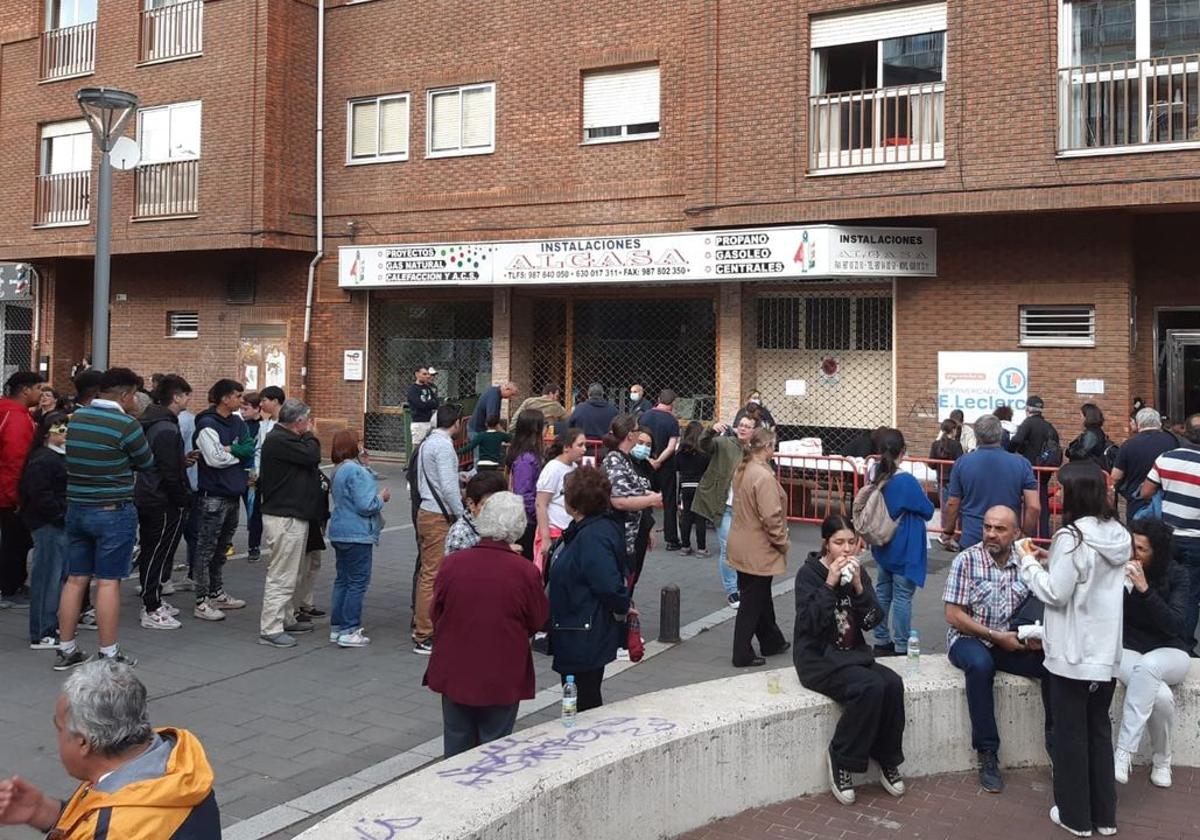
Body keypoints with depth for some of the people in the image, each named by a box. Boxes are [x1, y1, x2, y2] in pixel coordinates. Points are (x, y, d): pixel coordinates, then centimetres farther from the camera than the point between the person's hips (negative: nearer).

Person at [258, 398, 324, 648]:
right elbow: (312, 455, -21)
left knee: (294, 573, 20)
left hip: (294, 516, 11)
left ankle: (287, 619, 31)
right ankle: (270, 629, -3)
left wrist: (308, 436, 7)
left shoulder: (285, 438, 17)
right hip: (284, 518, -11)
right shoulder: (278, 441, -18)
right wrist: (309, 435, -6)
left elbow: (310, 462, 17)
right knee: (282, 575, -7)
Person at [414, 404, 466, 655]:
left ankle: (422, 629, 25)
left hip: (427, 511, 10)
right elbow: (448, 487, -22)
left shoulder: (427, 443, 14)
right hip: (439, 517, -10)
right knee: (433, 575, -6)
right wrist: (463, 516, -15)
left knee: (427, 572, 16)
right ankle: (424, 638, -2)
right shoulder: (443, 446, -16)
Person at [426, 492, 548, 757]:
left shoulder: (451, 564, -10)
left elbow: (436, 614, 2)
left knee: (457, 746, 18)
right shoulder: (525, 572, -17)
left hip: (454, 673, 2)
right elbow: (539, 622, -4)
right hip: (502, 678, -2)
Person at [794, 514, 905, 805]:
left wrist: (858, 586, -15)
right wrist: (830, 584, -24)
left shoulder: (858, 571, 6)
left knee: (893, 684, -22)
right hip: (818, 658, -5)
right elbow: (811, 623, -20)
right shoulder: (809, 574, -8)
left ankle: (888, 760, -2)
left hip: (854, 653, 5)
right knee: (871, 687, -29)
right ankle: (840, 759, -11)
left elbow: (873, 620, -1)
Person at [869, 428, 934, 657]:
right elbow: (928, 512, -11)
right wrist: (922, 494, 8)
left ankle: (881, 642, 22)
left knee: (883, 592, 14)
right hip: (904, 550, -7)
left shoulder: (877, 478, -1)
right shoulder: (907, 481, -21)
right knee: (902, 597, 0)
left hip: (883, 547, 7)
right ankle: (901, 648, 5)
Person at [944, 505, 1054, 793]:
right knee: (980, 665, -36)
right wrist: (995, 636, -16)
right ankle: (987, 754, -25)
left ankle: (1055, 737, -1)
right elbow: (953, 615, -10)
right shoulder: (967, 560, -9)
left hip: (1014, 641, 4)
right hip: (970, 639, -3)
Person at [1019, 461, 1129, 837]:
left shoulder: (1071, 537, -20)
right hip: (1106, 651, 7)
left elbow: (1055, 594, -18)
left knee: (1071, 733, 6)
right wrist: (1051, 560, 10)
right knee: (1099, 729, 17)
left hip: (1073, 653, -7)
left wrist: (1029, 563, -5)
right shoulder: (1118, 535, 4)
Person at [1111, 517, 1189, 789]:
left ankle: (1123, 753, -34)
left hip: (1168, 653, 0)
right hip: (1128, 651, 0)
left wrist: (1145, 589, -31)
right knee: (1161, 695, -33)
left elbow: (1175, 625, -19)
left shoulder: (1176, 575, -8)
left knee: (1147, 666, -38)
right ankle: (1160, 760, -10)